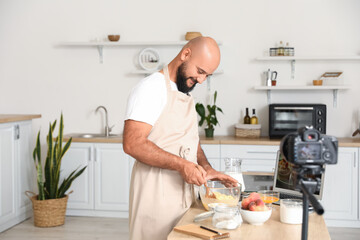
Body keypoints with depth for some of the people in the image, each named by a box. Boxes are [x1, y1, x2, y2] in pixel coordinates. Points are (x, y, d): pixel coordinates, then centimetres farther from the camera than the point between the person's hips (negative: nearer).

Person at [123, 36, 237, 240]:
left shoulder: (186, 95, 16)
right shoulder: (152, 88, -12)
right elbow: (133, 144, -22)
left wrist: (206, 168, 5)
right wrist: (181, 165, -25)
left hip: (183, 192, 8)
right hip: (157, 195, -8)